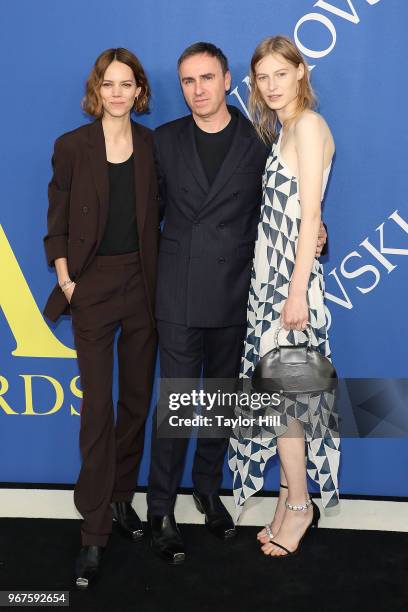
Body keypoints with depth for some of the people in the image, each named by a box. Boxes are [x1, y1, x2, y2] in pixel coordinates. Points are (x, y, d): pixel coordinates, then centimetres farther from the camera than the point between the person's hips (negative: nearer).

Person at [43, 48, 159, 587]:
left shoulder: (153, 146, 5)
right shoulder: (73, 146, -2)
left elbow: (159, 214, 7)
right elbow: (57, 225, 1)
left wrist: (161, 276, -1)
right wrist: (66, 281, -7)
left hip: (142, 284, 3)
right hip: (93, 286, -3)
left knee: (137, 399, 11)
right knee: (98, 408, -3)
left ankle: (122, 499, 30)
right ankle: (95, 532, 6)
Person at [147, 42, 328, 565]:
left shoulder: (260, 142, 1)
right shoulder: (165, 140, 4)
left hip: (234, 293, 1)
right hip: (179, 292, -1)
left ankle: (209, 488, 33)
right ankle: (161, 510, 15)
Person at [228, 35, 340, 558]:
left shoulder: (309, 124, -8)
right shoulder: (281, 130, 17)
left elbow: (309, 213, -15)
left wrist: (298, 291, -19)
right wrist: (283, 285, 11)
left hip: (290, 273, -8)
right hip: (270, 271, 8)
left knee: (280, 393, -3)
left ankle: (298, 505, 13)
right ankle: (291, 502, 20)